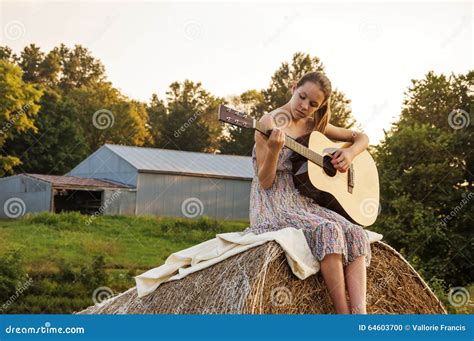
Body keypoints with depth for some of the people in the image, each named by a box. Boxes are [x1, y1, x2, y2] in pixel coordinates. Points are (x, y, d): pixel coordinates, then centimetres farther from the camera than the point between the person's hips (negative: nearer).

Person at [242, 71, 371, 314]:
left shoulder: (314, 126, 13)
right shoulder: (269, 123, -5)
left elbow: (362, 138, 23)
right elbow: (265, 182, -10)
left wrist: (350, 153, 1)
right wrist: (274, 150, -27)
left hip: (305, 203, 6)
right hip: (274, 206, -6)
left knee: (356, 235, -20)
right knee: (328, 231, -33)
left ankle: (359, 314, -33)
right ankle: (343, 313, -31)